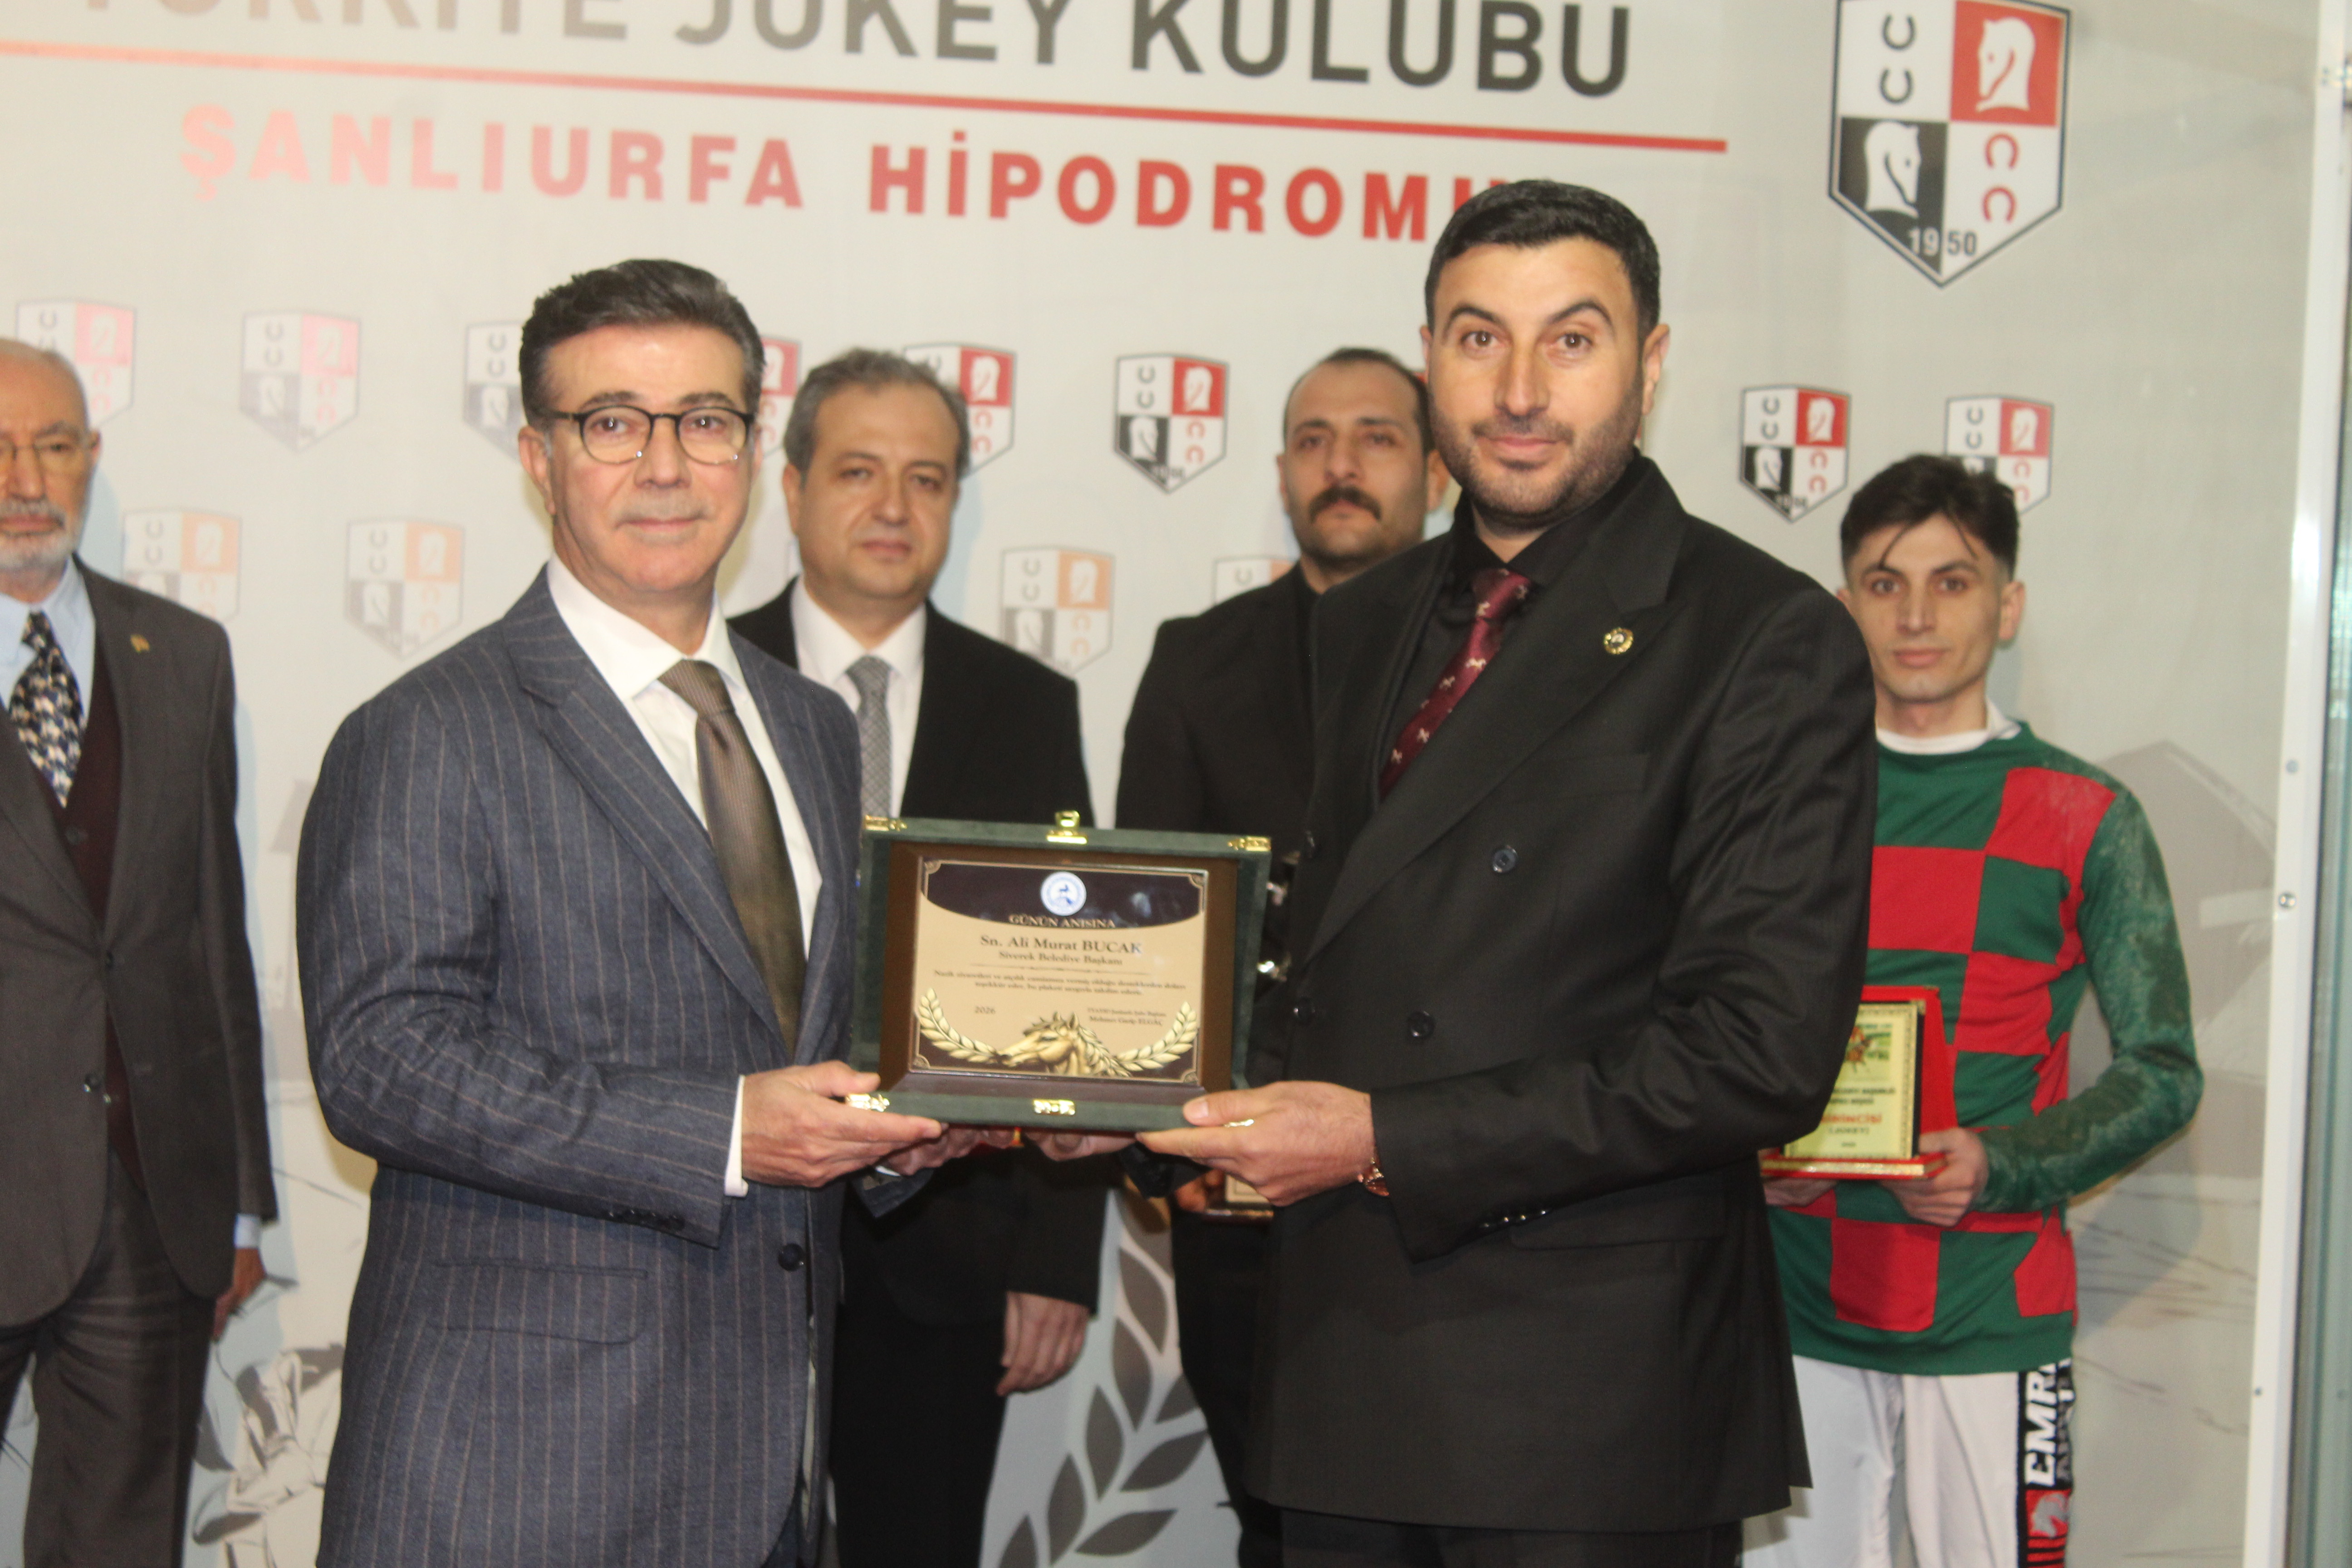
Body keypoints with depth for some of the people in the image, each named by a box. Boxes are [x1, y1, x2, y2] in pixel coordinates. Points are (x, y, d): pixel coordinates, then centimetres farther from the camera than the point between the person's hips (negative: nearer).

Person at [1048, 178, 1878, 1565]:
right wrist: (1220, 1108, 0)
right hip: (1342, 1366, 6)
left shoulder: (1768, 641, -9)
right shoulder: (1365, 628, 13)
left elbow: (1763, 1052, -17)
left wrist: (1388, 1141, -17)